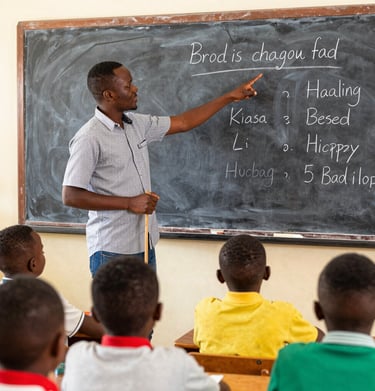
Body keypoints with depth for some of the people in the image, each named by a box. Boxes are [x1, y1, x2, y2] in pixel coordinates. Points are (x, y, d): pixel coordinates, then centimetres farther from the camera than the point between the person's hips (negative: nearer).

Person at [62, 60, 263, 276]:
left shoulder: (137, 124, 7)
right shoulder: (89, 139, -16)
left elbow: (183, 123, 18)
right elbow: (71, 196, -19)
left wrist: (231, 96, 20)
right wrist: (129, 203, -19)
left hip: (145, 244, 8)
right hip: (112, 250, -7)